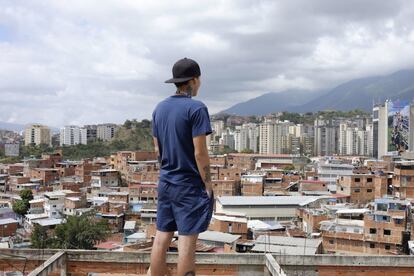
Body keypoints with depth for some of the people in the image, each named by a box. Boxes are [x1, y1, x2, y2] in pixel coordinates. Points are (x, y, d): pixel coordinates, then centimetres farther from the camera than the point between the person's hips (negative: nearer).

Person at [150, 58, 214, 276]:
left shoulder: (160, 108, 9)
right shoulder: (196, 108, -13)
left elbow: (157, 148, 13)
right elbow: (200, 153, -16)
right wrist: (208, 186, -9)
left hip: (165, 183, 7)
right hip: (189, 185, -7)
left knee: (161, 238, 11)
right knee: (186, 240, 0)